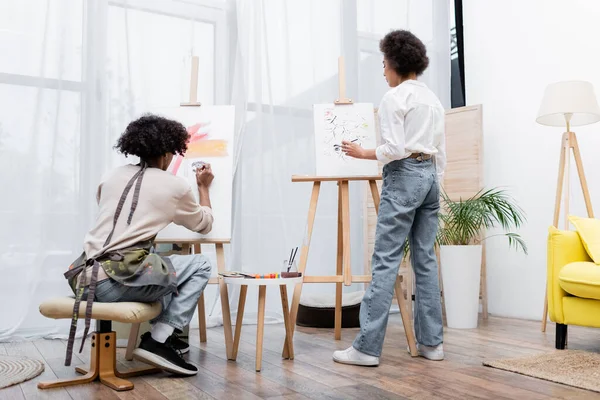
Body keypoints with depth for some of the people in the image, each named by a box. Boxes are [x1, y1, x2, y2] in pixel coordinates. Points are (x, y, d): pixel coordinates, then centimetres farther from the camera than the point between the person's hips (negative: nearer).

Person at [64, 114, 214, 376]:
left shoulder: (111, 177, 17)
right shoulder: (176, 186, 4)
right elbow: (205, 225, 20)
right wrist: (203, 187, 34)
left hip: (83, 278, 7)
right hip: (118, 280, -7)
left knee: (157, 265, 32)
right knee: (200, 266, 10)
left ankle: (163, 332, 26)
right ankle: (160, 341, 0)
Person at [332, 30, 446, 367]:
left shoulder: (394, 98, -6)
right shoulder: (433, 99, 17)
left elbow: (394, 149, -14)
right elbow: (441, 152, 16)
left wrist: (362, 153, 0)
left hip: (404, 177, -8)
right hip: (430, 175, 8)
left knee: (386, 261, -9)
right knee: (426, 259, 9)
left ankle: (368, 347, -6)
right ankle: (431, 342, 14)